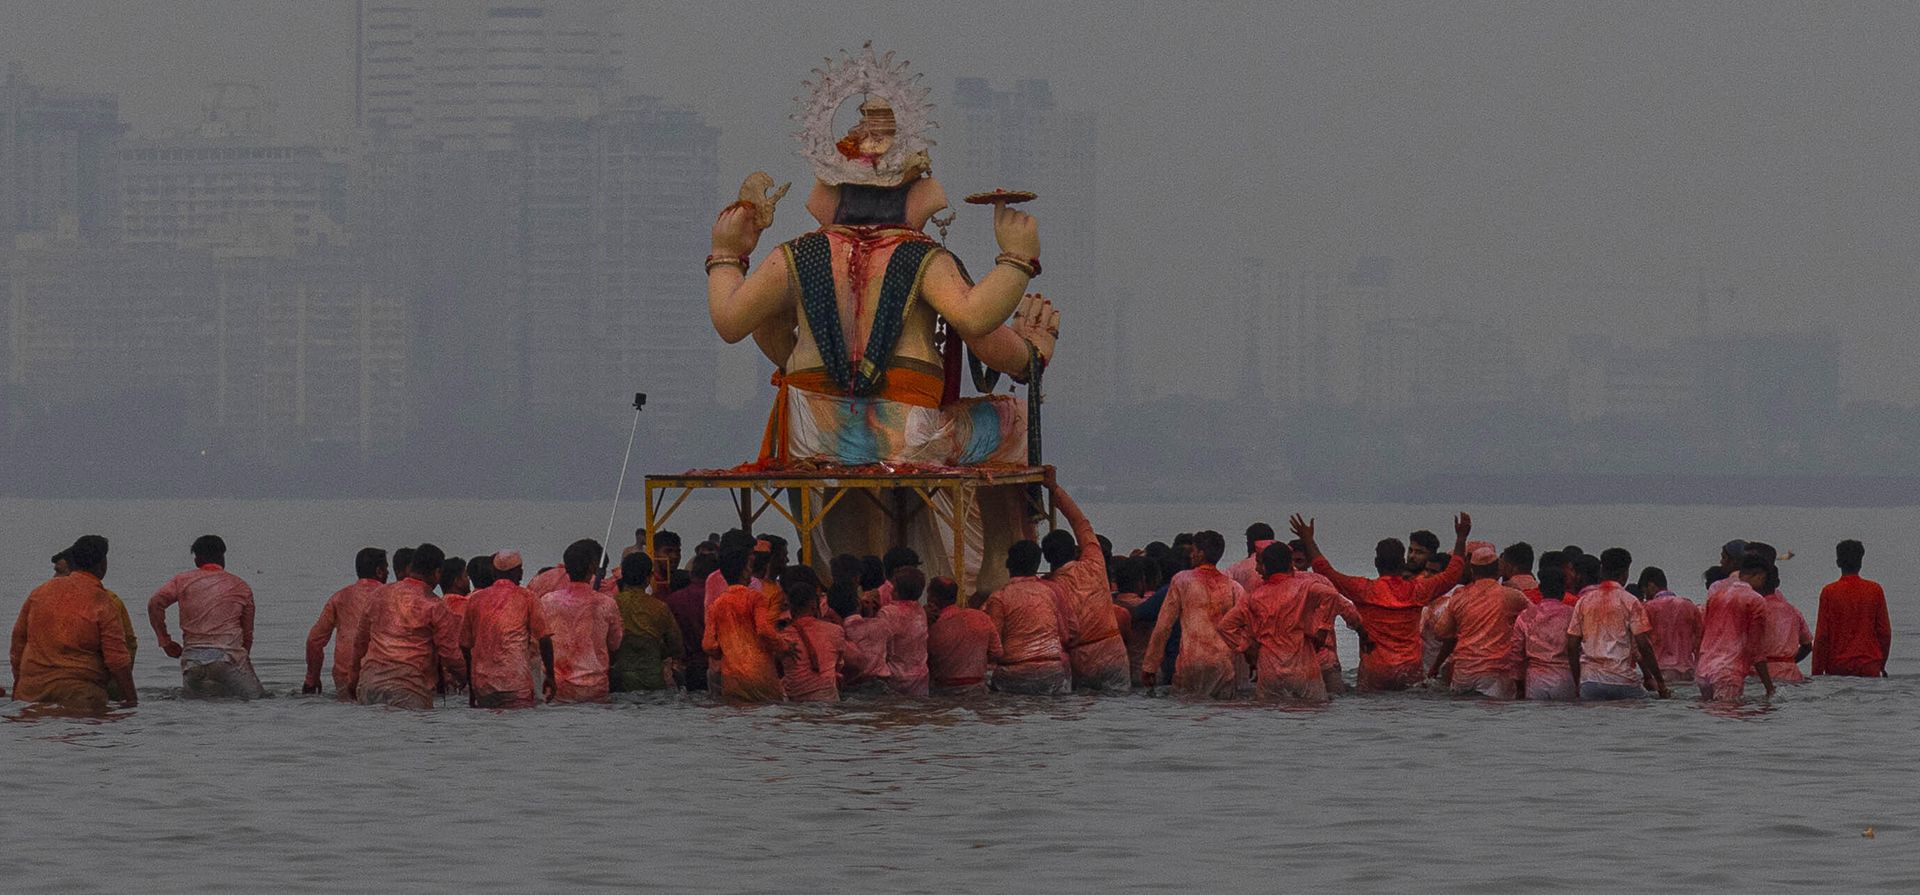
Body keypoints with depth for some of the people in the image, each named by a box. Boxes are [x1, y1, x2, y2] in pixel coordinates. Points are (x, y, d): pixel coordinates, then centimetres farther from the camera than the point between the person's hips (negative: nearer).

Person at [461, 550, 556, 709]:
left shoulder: (475, 599, 11)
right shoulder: (527, 598, 2)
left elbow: (465, 645, 14)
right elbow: (544, 640, -2)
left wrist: (471, 689, 21)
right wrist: (550, 677, 7)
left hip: (482, 684, 4)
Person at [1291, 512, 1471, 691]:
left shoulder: (1364, 590, -3)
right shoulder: (1417, 591, 3)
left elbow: (1326, 572, 6)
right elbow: (1453, 574, 17)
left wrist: (1308, 541, 18)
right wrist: (1461, 538, 30)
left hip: (1374, 670, -1)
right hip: (1410, 668, 1)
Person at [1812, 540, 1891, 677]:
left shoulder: (1829, 592, -4)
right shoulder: (1875, 590, 1)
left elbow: (1821, 635, -3)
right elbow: (1884, 631, 5)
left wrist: (1817, 672, 3)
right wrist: (1882, 665, 17)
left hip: (1837, 666, -1)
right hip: (1869, 668, 1)